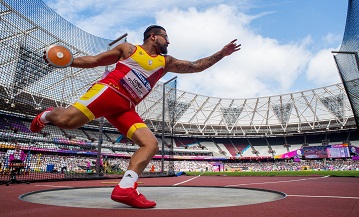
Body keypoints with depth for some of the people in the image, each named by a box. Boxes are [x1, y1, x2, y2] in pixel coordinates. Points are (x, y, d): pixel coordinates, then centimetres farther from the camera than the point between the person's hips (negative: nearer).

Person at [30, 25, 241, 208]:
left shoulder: (166, 62, 21)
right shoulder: (128, 48, 12)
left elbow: (196, 66, 19)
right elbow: (94, 60, 16)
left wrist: (222, 53, 15)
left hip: (126, 108, 4)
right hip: (107, 90, -4)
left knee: (151, 144, -12)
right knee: (67, 121, -23)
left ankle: (125, 188, -17)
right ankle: (46, 115, 15)